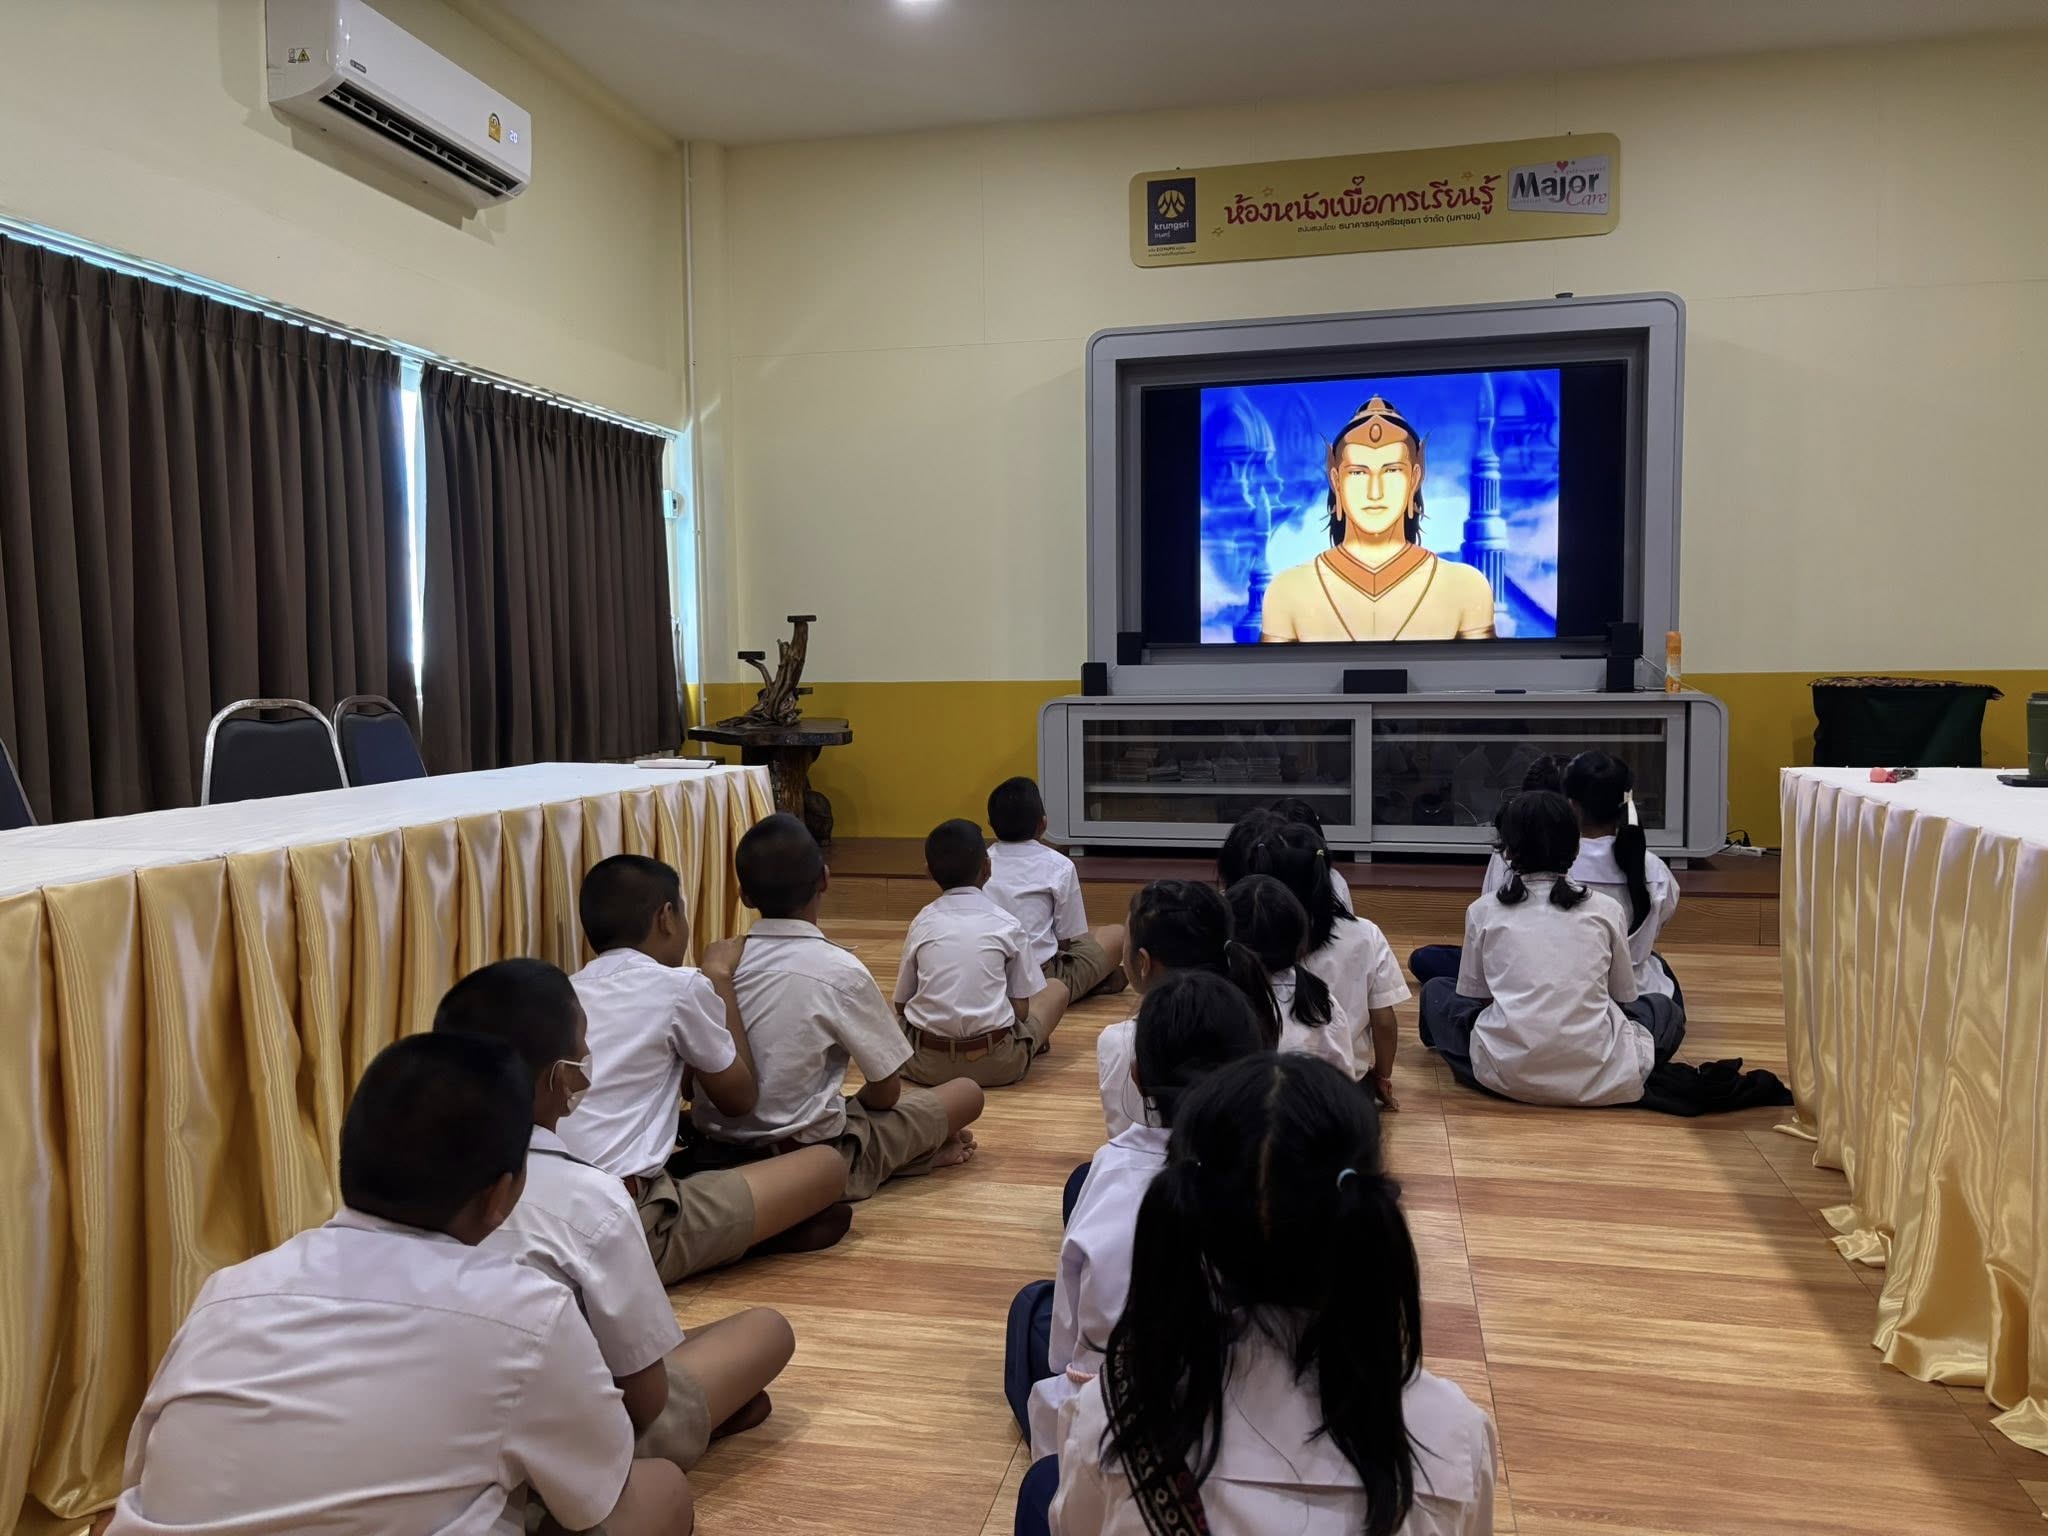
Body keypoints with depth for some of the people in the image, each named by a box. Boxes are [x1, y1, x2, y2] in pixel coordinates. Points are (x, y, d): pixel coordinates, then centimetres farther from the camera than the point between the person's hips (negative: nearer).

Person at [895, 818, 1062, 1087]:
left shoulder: (921, 923, 5)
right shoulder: (1006, 924, -1)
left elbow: (900, 1003, 11)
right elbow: (1021, 1010, 1)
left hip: (926, 1064, 1)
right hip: (997, 1063, -1)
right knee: (1057, 988, 22)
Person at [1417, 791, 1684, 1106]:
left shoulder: (1484, 910, 7)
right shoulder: (1606, 910, 8)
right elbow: (1624, 998, 18)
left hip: (1507, 1073, -1)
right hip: (1598, 1078, 1)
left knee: (1436, 991, 25)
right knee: (1665, 1011, 30)